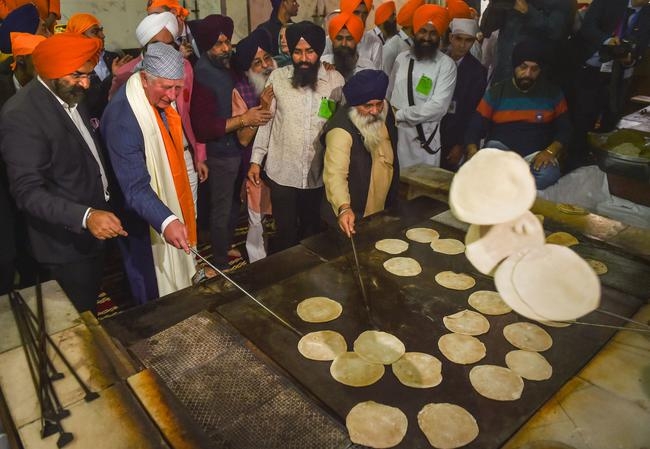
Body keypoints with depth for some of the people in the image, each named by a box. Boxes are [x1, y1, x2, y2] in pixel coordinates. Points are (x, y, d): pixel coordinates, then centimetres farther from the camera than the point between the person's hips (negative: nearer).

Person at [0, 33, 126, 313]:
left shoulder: (69, 96, 4)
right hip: (66, 241, -8)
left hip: (89, 233, 8)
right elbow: (28, 192, -29)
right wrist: (85, 216, -40)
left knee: (91, 305, 25)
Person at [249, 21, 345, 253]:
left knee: (312, 231, 16)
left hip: (319, 174, 1)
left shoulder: (336, 80, -2)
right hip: (282, 173, -1)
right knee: (285, 233, 8)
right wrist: (256, 159, 1)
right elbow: (266, 120, 3)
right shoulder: (277, 77, -3)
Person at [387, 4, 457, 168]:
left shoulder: (446, 64, -5)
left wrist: (399, 114, -11)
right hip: (394, 135, 4)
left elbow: (438, 107, -14)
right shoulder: (402, 58, 9)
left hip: (424, 139, -3)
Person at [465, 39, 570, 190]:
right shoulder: (496, 92, 3)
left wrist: (550, 151, -13)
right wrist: (472, 150, -22)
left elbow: (564, 129, 8)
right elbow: (475, 127, 0)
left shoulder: (553, 93, 6)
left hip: (535, 155, 1)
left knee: (549, 172, -34)